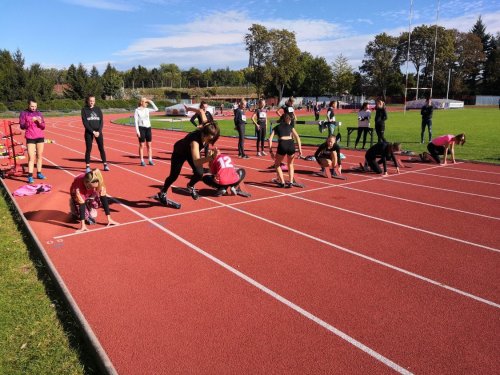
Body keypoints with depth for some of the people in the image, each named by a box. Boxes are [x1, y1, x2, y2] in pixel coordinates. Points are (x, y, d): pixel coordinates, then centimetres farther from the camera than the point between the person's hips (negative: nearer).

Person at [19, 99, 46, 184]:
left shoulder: (39, 113, 9)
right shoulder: (24, 113, 0)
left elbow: (43, 127, 7)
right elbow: (22, 126, -8)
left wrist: (40, 122, -13)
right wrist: (31, 121, -21)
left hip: (40, 137, 4)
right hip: (30, 138, -4)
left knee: (40, 156, 9)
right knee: (31, 157, -8)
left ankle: (39, 173, 19)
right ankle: (30, 176, -9)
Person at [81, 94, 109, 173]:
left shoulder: (98, 109, 7)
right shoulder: (84, 110, 0)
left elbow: (101, 121, 2)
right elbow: (85, 122, -5)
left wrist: (98, 131, -10)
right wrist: (93, 131, -13)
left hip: (98, 132, 2)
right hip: (89, 132, -2)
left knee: (101, 148, 2)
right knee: (88, 149, 0)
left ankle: (105, 164, 8)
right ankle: (87, 166, 6)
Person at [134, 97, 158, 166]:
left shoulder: (147, 110, 10)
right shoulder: (137, 110, -3)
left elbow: (156, 109, 8)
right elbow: (136, 121, -7)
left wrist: (151, 102, 2)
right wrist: (137, 131, -14)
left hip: (148, 128, 5)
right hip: (141, 128, -5)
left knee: (149, 145, 6)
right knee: (141, 145, -1)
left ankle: (150, 160, 11)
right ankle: (142, 161, 3)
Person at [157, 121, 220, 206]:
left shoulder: (205, 133, -30)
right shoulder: (195, 139, -47)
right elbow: (196, 162, -60)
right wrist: (212, 157, -75)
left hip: (191, 151, 5)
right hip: (180, 152, -5)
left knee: (199, 173, -10)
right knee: (174, 175, -4)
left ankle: (190, 187, 24)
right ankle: (162, 194, 23)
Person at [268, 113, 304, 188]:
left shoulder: (277, 127, 26)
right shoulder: (290, 127, 26)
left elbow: (270, 139, 12)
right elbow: (297, 137, 11)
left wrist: (270, 151, 12)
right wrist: (300, 149, 6)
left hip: (282, 145, -1)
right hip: (291, 145, 1)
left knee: (277, 164, 22)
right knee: (290, 164, 27)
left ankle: (282, 182, 13)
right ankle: (291, 182, 16)